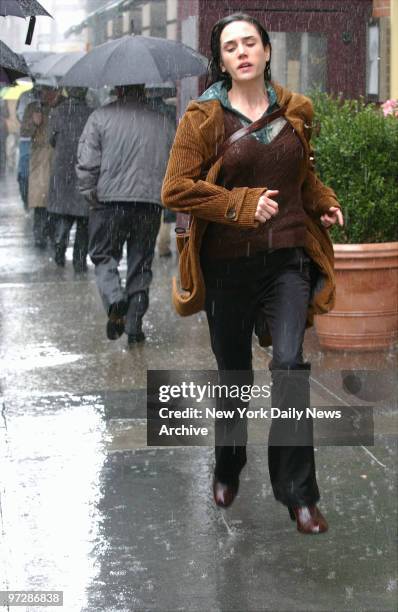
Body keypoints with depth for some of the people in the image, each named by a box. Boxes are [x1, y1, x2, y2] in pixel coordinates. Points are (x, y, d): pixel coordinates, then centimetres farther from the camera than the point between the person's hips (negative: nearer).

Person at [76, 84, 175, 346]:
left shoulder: (101, 117, -2)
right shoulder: (164, 123, 7)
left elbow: (86, 164, -6)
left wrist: (91, 194, 6)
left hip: (110, 200, -2)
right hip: (151, 205, 2)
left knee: (104, 256, 13)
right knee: (141, 264, 11)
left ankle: (114, 299, -14)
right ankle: (134, 325, 11)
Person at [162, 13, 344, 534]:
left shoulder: (295, 111, 7)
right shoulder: (202, 117, -4)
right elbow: (176, 189, -9)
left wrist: (324, 203, 4)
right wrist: (244, 205, -16)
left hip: (287, 260, 1)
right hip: (228, 265, -1)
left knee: (289, 364, -14)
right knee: (233, 374, 12)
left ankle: (298, 494, -5)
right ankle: (227, 470, 37)